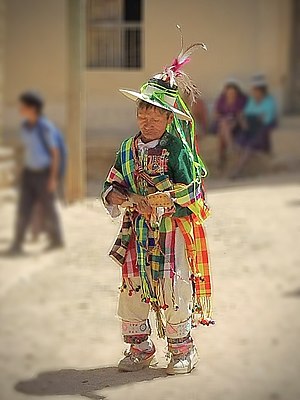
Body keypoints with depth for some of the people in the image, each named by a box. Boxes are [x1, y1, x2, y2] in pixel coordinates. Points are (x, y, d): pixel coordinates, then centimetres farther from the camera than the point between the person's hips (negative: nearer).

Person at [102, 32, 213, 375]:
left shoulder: (178, 149, -8)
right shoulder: (128, 149, 7)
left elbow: (192, 192, -16)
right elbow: (110, 190, 4)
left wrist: (151, 199, -19)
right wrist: (131, 200, -16)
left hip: (173, 231, -5)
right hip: (136, 232, 5)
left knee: (175, 290, 0)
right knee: (131, 289, 8)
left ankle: (182, 349, 14)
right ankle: (139, 347, 23)